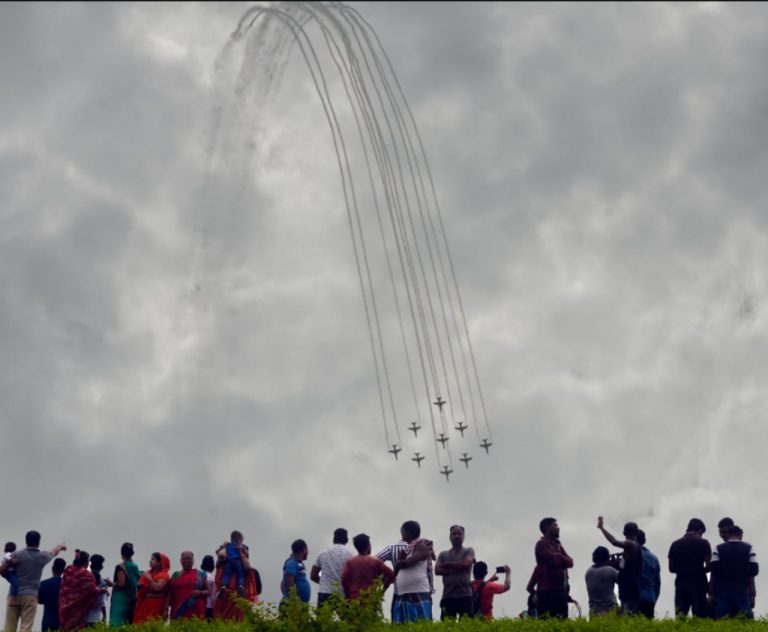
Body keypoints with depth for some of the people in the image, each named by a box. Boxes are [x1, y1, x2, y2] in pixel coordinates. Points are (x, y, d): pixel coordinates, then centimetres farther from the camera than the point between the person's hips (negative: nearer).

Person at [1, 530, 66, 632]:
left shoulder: (17, 555, 0)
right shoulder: (42, 556, 4)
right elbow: (54, 552, 27)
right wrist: (61, 546, 49)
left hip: (14, 594, 1)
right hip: (30, 595, -1)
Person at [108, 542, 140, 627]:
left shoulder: (121, 567, -12)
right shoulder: (136, 567, 8)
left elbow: (121, 584, -18)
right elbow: (139, 583, 12)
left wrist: (111, 583, -2)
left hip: (120, 600, -7)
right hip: (132, 600, 7)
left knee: (117, 624, -7)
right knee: (129, 624, 10)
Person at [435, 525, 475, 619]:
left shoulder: (469, 551, 10)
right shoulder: (443, 554, 16)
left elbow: (466, 564, -9)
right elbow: (437, 570, 2)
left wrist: (446, 564, 2)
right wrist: (456, 569, -8)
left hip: (465, 595, -3)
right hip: (448, 595, 3)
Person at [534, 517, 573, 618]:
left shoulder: (557, 545, 21)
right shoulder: (542, 544, -5)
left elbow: (570, 562, 9)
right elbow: (555, 561, -16)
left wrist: (559, 557, -9)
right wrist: (563, 559, 5)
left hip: (561, 589, 8)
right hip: (548, 591, -8)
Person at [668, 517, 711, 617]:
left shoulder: (675, 544, 8)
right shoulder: (703, 543, -1)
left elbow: (671, 568, 10)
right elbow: (709, 566, -5)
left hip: (681, 584, 3)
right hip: (698, 584, -3)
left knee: (680, 616, 2)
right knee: (699, 616, -2)